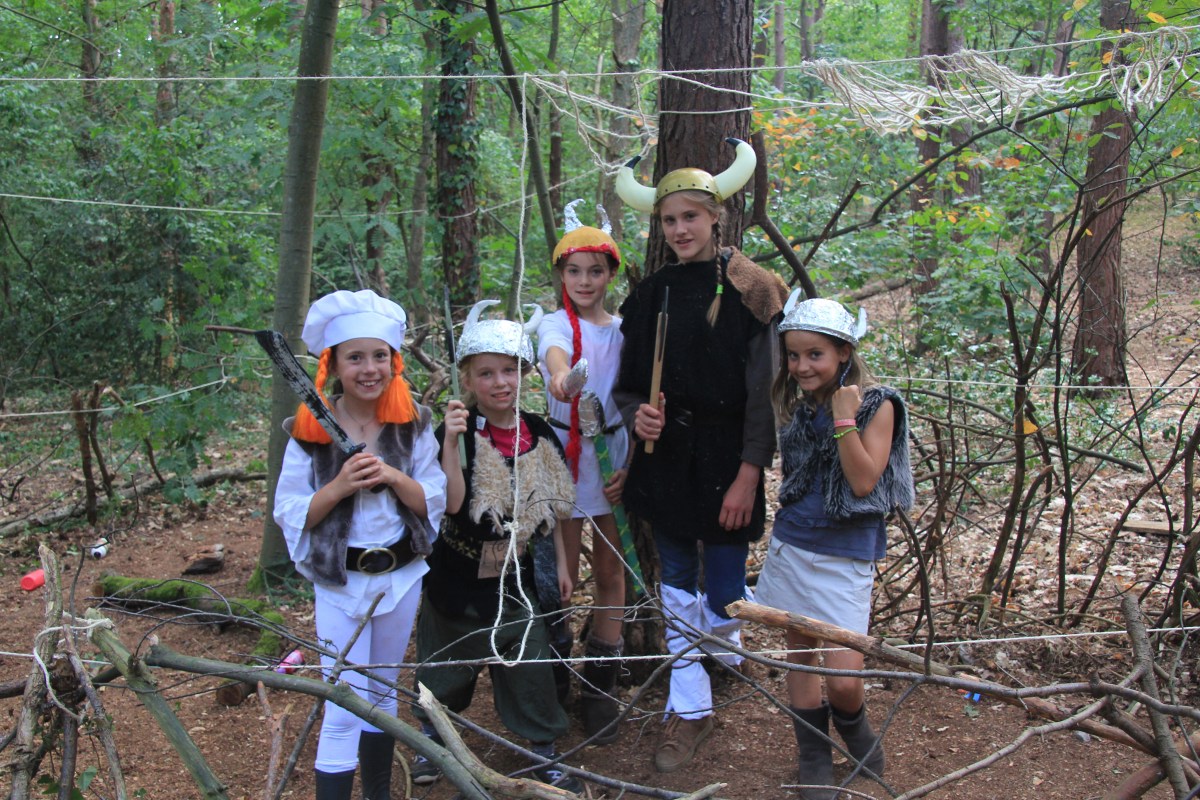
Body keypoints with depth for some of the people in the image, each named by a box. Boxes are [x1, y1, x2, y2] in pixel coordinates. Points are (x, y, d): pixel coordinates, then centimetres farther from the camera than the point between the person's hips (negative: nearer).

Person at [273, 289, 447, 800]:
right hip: (340, 581, -3)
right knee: (344, 707, -2)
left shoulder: (412, 424, -4)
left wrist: (394, 476, -22)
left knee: (383, 691, 19)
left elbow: (435, 503, -5)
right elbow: (290, 514, -10)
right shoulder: (310, 432, -11)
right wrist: (339, 486, -25)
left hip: (402, 575, 3)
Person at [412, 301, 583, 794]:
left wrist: (560, 564, 11)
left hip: (520, 577, 3)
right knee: (449, 663, 14)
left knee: (531, 665, 8)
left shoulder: (539, 435, -1)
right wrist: (451, 442, -35)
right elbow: (452, 503, -26)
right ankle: (431, 739, 39)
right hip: (459, 577, -3)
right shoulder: (457, 432, -14)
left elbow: (550, 508, 9)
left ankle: (545, 753, 25)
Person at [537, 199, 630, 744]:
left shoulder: (624, 330, 7)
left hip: (615, 453, 3)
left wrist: (630, 465, -4)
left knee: (611, 572, 7)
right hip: (565, 453, -3)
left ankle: (600, 687, 18)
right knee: (561, 576, 0)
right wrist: (560, 374, -55)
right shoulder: (557, 324, -5)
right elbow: (555, 351, -31)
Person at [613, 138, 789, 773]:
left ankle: (725, 648, 36)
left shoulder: (751, 290, -8)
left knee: (722, 589, 1)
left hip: (724, 460, -4)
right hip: (665, 456, 4)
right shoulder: (652, 293, 6)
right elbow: (629, 381, 11)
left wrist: (748, 475, -14)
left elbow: (765, 392, -10)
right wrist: (637, 413, -11)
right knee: (677, 587, 9)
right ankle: (690, 709, 21)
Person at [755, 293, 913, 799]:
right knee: (798, 652, 11)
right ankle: (813, 755, 28)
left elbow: (864, 481, -16)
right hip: (791, 545, 5)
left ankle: (852, 726, 25)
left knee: (843, 678, -8)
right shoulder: (797, 406, 6)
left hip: (845, 555, -5)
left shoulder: (876, 405, -9)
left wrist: (844, 418, -21)